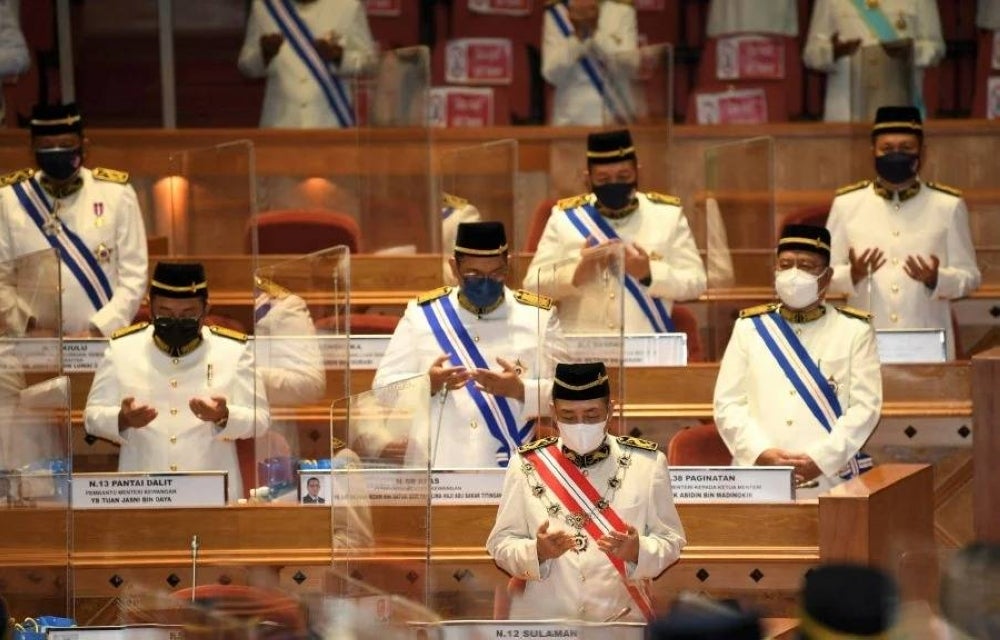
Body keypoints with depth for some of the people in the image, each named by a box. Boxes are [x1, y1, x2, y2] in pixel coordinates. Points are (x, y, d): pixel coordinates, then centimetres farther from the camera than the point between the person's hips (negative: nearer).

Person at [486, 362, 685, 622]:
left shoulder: (646, 463, 5)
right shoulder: (527, 464, 4)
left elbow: (670, 541, 6)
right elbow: (501, 543, 4)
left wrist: (638, 551, -14)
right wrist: (537, 551, -16)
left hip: (622, 620, -2)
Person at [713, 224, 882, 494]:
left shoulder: (855, 330, 8)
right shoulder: (749, 327, 13)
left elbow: (865, 406, 0)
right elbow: (728, 404, 6)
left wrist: (821, 460, -12)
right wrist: (760, 453, -10)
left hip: (832, 481, -1)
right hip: (758, 481, 1)